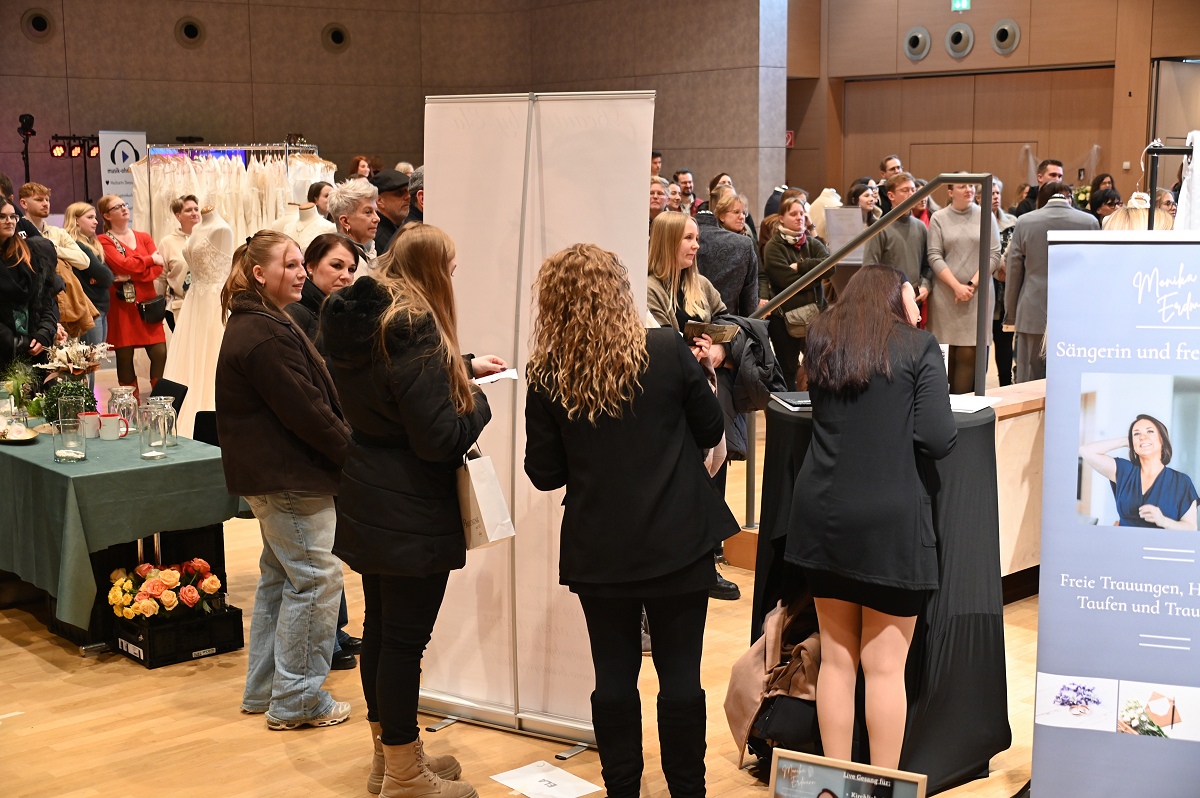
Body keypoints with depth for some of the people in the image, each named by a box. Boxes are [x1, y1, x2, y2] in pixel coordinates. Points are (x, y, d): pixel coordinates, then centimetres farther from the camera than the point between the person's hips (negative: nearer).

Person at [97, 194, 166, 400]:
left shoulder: (144, 237, 14)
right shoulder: (104, 241, 1)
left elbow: (158, 268, 1)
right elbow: (123, 264, -15)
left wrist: (131, 276, -13)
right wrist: (150, 259, -2)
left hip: (148, 304, 4)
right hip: (122, 307, -4)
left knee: (160, 353, -5)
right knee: (125, 358, -1)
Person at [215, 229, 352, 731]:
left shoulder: (250, 324, 14)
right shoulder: (267, 336, -21)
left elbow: (309, 397, 17)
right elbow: (306, 411, -22)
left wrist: (343, 447, 11)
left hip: (268, 473, 11)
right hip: (290, 477, -11)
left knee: (279, 576, 19)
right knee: (315, 579, -4)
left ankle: (264, 689, 28)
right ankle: (297, 700, 4)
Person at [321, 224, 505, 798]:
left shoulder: (358, 322, 4)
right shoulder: (414, 332, -23)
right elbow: (439, 439, -24)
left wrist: (463, 369, 23)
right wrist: (479, 405, -6)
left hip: (367, 503, 9)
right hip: (412, 513, -9)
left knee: (379, 627, 18)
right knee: (405, 637, 2)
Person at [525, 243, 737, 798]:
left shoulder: (547, 375, -8)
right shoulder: (669, 351, -11)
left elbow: (544, 474, -3)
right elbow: (711, 430, 1)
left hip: (599, 552, 1)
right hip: (678, 543, -1)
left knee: (614, 678, 11)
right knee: (680, 677, 9)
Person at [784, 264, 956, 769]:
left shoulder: (820, 341, 10)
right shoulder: (919, 348, -4)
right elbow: (936, 440, -9)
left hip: (822, 514, 5)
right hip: (889, 522, -4)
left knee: (836, 657, 13)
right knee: (885, 666, 3)